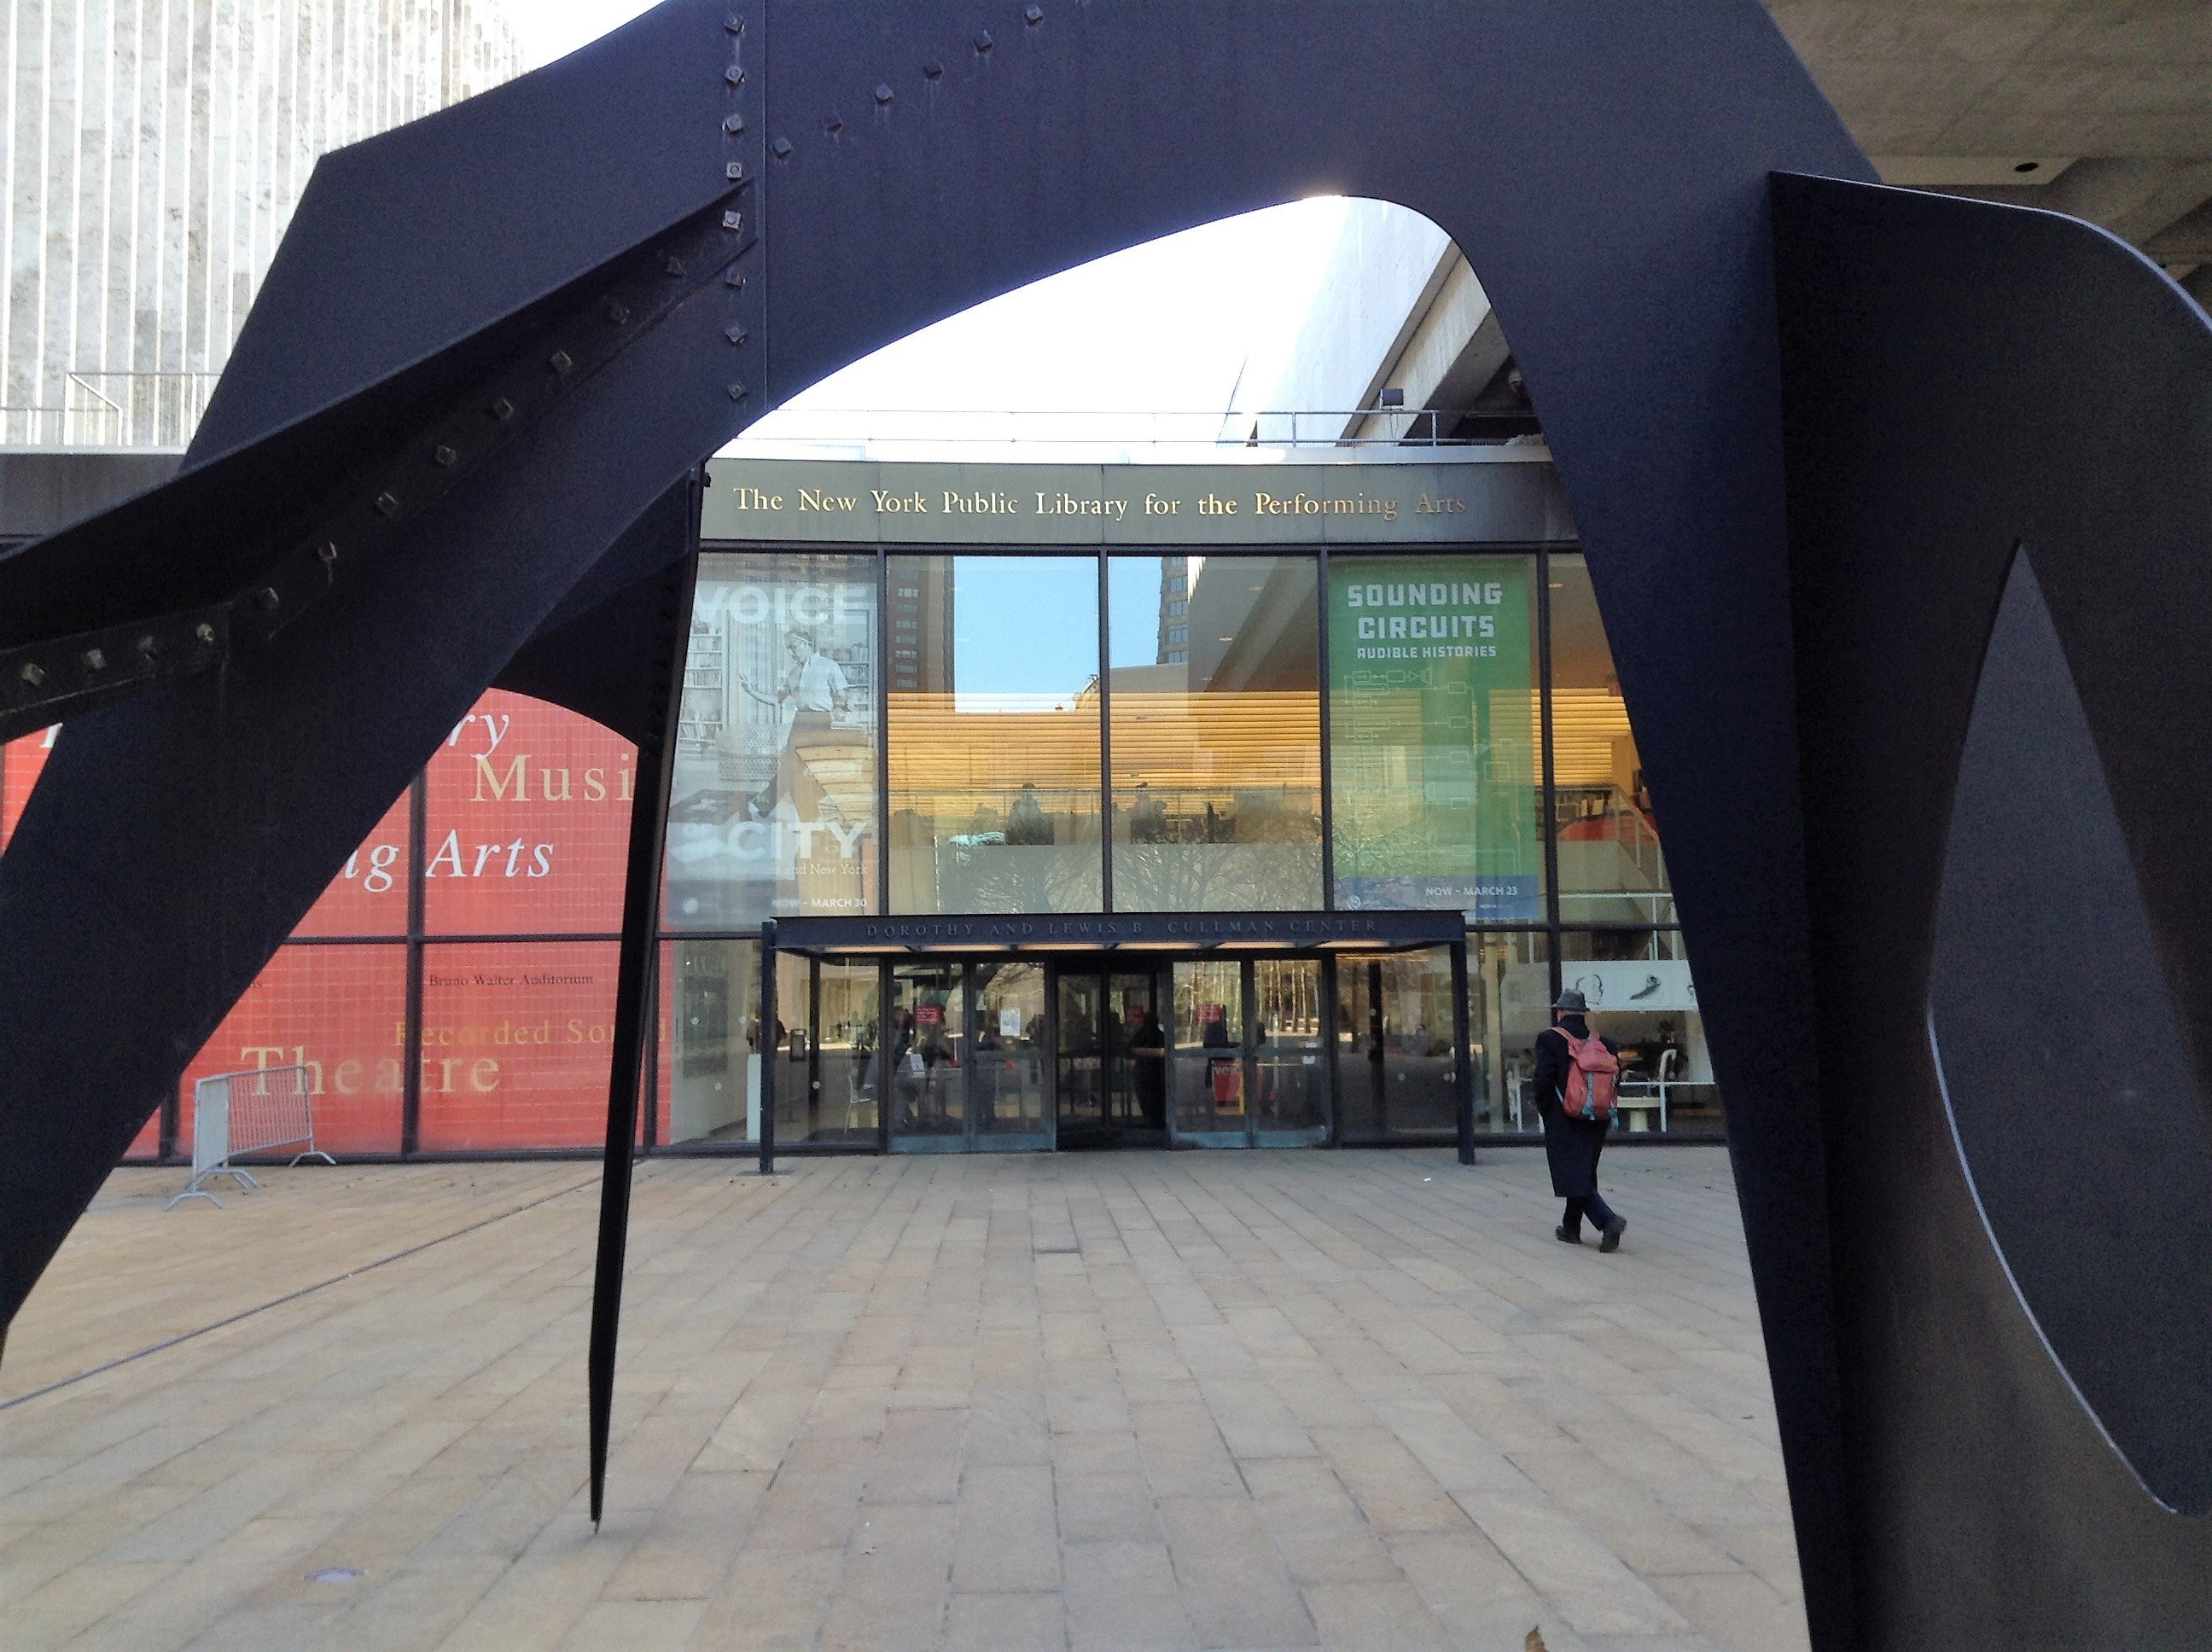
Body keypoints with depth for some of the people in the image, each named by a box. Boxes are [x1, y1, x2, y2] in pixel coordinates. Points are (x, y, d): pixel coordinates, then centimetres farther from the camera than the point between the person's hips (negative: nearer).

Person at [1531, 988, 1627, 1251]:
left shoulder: (1549, 1039, -9)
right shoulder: (1603, 1042, 5)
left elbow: (1543, 1080, -14)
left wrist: (1545, 1111, 0)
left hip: (1563, 1120, -6)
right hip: (1595, 1121, 6)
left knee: (1575, 1176, -5)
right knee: (1582, 1176, 17)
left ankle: (1608, 1220, -21)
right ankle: (1571, 1228, 27)